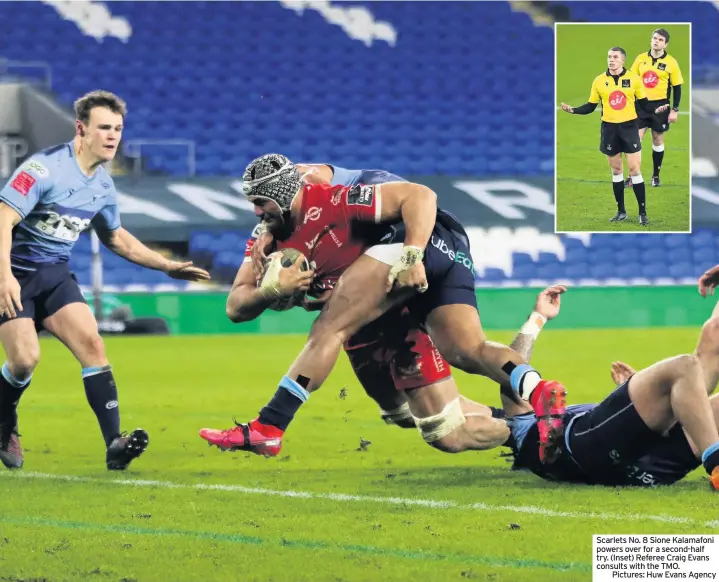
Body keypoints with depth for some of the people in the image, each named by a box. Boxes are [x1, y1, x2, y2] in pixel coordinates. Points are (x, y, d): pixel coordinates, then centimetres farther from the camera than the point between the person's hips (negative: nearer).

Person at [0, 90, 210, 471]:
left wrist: (168, 266, 19)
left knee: (91, 344, -13)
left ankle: (115, 444, -19)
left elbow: (115, 237, 24)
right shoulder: (45, 168, -18)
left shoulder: (103, 186, 6)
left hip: (55, 275, 6)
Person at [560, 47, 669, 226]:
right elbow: (590, 107, 6)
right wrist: (573, 110, -9)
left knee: (635, 170, -4)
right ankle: (621, 211, 21)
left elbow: (643, 103, 4)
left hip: (629, 127, -2)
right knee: (616, 170, 10)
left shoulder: (634, 79, -3)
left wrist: (655, 110, -15)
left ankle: (642, 213, 3)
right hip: (609, 128, 2)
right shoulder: (599, 81, 0)